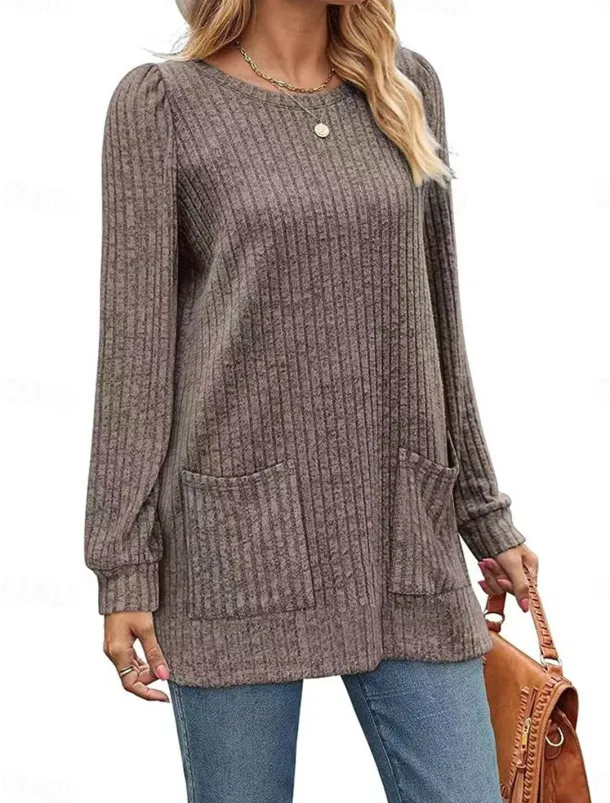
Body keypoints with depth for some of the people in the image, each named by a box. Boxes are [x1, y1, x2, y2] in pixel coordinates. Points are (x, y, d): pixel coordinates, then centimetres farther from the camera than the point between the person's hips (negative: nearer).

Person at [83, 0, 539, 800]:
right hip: (239, 538, -3)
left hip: (404, 540, 4)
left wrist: (486, 516, 15)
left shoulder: (406, 87, 10)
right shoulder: (161, 102, -1)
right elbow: (135, 344, -4)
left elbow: (435, 320, 14)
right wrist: (125, 568, -7)